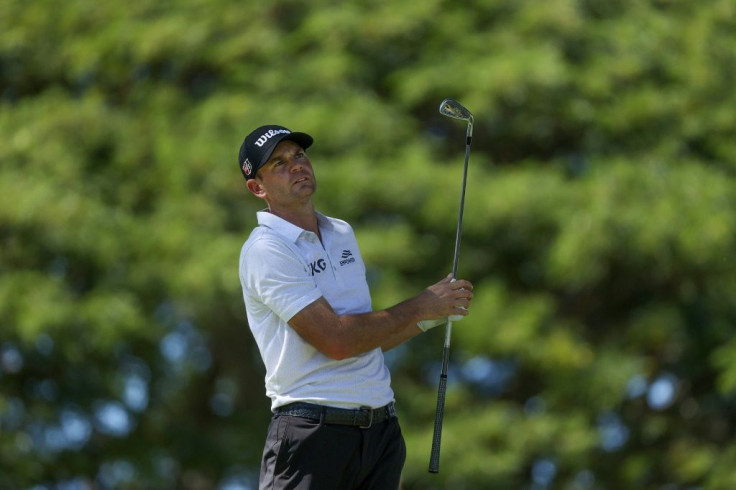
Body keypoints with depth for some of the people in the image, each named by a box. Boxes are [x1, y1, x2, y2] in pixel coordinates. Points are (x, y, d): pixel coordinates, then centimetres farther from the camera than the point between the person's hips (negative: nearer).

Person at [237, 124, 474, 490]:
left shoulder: (342, 233, 17)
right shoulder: (264, 250, -9)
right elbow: (336, 340, -17)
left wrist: (434, 316, 10)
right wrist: (419, 306, -7)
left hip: (382, 429, 7)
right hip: (314, 431, -7)